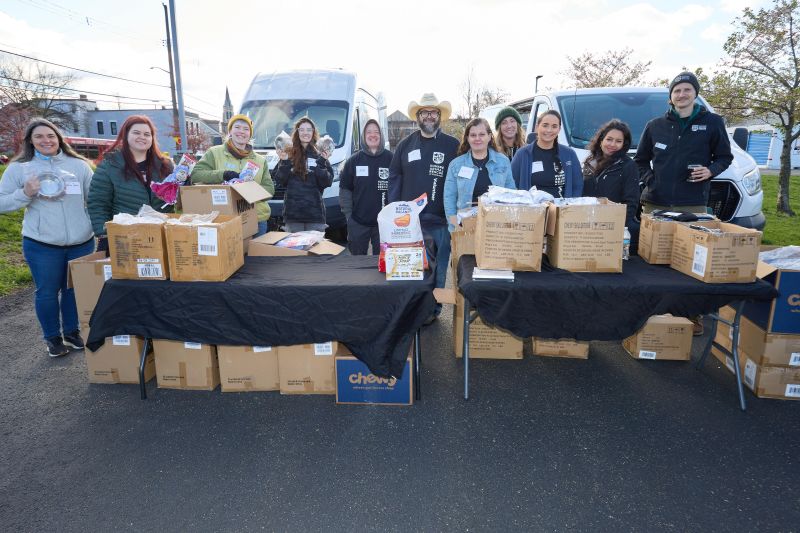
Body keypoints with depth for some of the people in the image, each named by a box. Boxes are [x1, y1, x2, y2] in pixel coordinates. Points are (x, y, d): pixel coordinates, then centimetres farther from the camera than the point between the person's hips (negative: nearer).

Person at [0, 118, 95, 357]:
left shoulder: (79, 165, 5)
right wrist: (25, 193, -14)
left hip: (82, 243, 2)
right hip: (41, 245, -1)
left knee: (75, 289, 14)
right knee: (47, 292, 9)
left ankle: (72, 331, 33)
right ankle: (53, 338, 27)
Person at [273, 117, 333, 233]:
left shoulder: (319, 155, 7)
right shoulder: (289, 154, 7)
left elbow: (327, 183, -2)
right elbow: (281, 181, 2)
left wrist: (322, 162, -13)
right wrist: (284, 162, -10)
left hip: (315, 213, 0)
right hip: (292, 213, 0)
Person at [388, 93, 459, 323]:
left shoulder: (453, 146, 2)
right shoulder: (405, 145, 9)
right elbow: (394, 179, 9)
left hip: (441, 221, -2)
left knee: (438, 269, 6)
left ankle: (433, 308, 21)